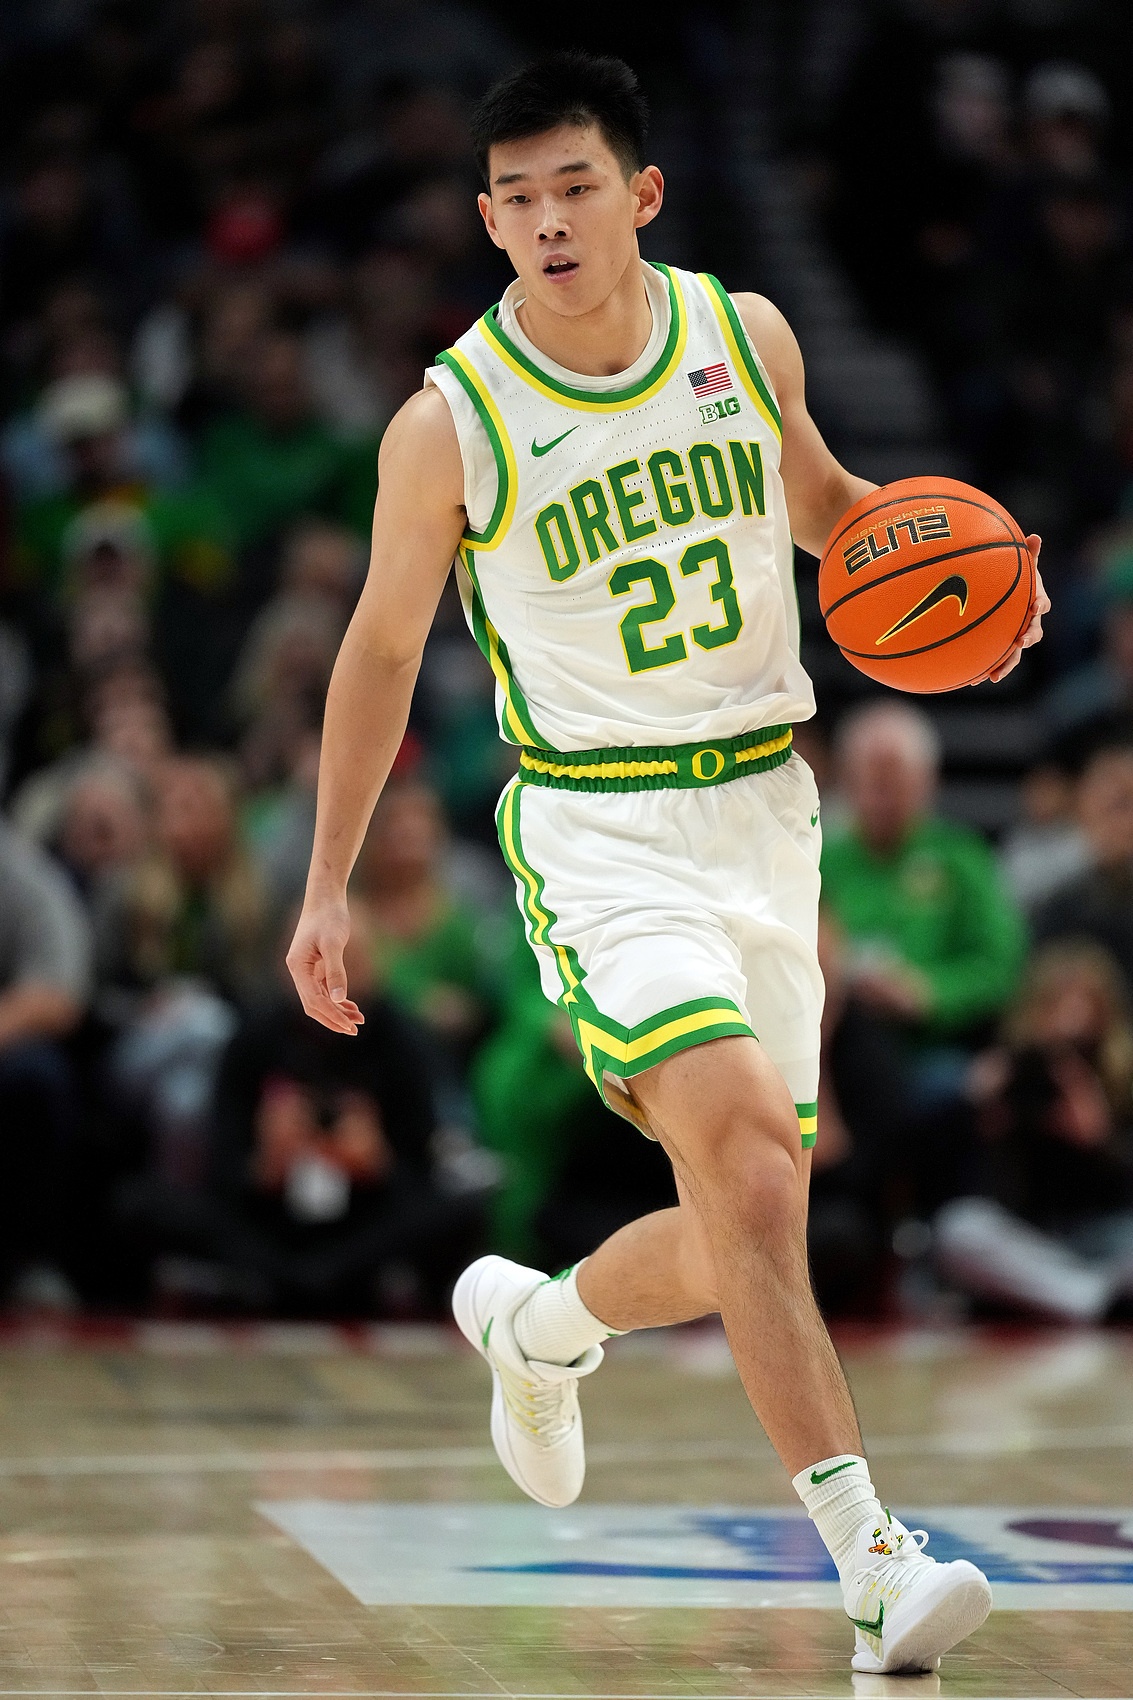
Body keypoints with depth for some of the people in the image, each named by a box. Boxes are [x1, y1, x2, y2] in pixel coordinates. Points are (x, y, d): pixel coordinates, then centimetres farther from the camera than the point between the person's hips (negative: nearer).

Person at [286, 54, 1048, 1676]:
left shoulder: (746, 336, 0)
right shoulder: (449, 425, -10)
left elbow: (818, 497, 20)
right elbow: (382, 647, 3)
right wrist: (328, 887, 5)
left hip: (764, 810, 5)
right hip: (597, 828, -5)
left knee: (749, 1231, 8)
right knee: (740, 1148, -25)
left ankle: (535, 1323, 41)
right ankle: (874, 1559, -26)